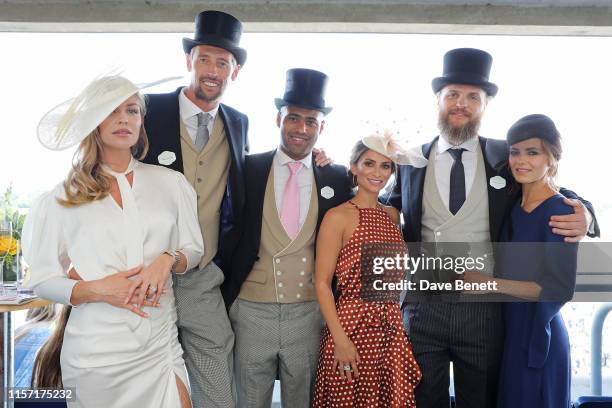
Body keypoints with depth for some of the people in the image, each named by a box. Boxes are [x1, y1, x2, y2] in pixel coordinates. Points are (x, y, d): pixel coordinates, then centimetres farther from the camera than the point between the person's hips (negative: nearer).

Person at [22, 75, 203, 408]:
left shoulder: (171, 183, 4)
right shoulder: (65, 197, 0)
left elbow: (194, 249, 9)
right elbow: (42, 281, 1)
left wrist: (168, 259, -12)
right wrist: (97, 289, -16)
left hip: (161, 344, 1)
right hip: (96, 353, -1)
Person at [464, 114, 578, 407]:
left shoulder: (560, 210, -14)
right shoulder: (514, 208, 6)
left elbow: (560, 288, -20)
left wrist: (489, 282, -18)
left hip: (537, 336, -7)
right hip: (511, 331, 7)